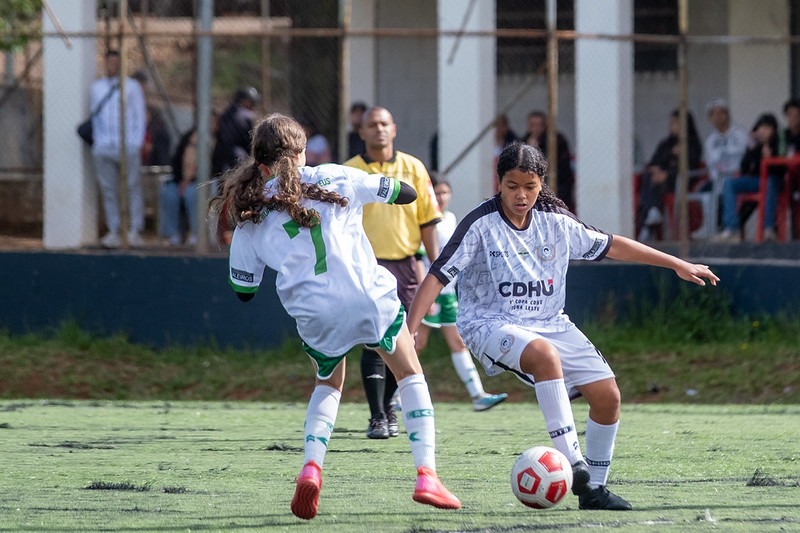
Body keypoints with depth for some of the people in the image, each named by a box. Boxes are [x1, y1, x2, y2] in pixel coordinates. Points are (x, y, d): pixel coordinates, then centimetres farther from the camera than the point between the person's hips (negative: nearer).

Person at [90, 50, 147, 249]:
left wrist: (138, 144, -4)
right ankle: (114, 232, 1)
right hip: (103, 148, 3)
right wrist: (97, 141, 10)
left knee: (134, 187, -5)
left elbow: (140, 116, 5)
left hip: (128, 146, -3)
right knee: (108, 191, -1)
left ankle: (135, 231, -2)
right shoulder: (96, 87, 17)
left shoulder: (132, 87, 8)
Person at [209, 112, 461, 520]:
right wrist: (404, 190, 37)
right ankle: (426, 475, 3)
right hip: (371, 299, -2)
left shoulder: (249, 216, 7)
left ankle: (311, 467, 4)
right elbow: (402, 193, 13)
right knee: (411, 376, 18)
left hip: (315, 315, 2)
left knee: (328, 386, 29)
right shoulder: (332, 180, 5)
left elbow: (243, 288, 12)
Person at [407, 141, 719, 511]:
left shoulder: (554, 222, 2)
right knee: (545, 354, -38)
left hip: (550, 323, 6)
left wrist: (677, 265, 15)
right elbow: (438, 275, -15)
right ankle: (573, 464, -39)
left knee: (607, 394, -6)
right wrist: (409, 330, -25)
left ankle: (592, 489, 10)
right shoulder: (481, 225, -12)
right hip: (491, 325, -6)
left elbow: (610, 245, 12)